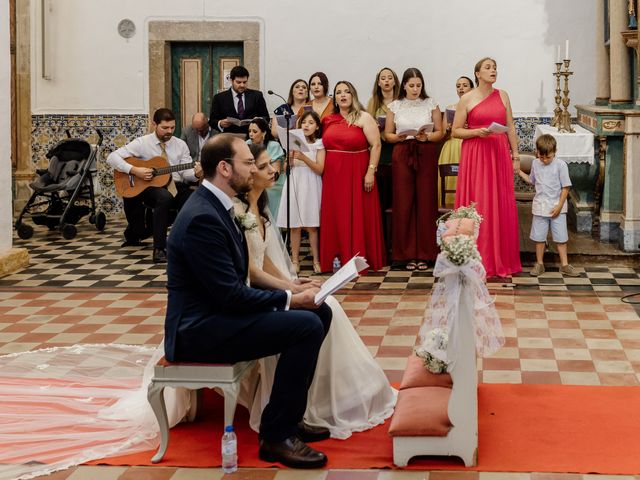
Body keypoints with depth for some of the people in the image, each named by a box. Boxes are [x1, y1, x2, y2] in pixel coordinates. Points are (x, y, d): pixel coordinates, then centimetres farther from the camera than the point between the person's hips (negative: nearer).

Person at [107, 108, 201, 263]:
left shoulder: (180, 145, 12)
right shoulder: (142, 143, 2)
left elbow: (186, 173, 5)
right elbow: (112, 157, -3)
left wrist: (196, 174, -19)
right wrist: (134, 170, -16)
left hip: (176, 186, 3)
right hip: (150, 187, -3)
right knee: (165, 197, -40)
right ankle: (159, 249, -38)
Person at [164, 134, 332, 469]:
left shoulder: (214, 205, 9)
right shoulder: (202, 218, -22)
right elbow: (230, 294, -23)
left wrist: (288, 295, 0)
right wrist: (290, 299, -13)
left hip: (218, 312, 10)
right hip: (200, 329, -10)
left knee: (320, 311, 8)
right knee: (307, 325, -21)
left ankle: (287, 414, 16)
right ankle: (276, 435, -11)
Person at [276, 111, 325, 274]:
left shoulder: (319, 144, 2)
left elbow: (320, 169, -7)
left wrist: (304, 158, -18)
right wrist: (290, 158, -11)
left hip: (311, 186, -2)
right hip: (294, 184, 3)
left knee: (311, 226, -2)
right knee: (294, 226, 2)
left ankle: (316, 260, 4)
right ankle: (295, 260, 7)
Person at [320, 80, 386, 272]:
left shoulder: (363, 118, -2)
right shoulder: (328, 120, 11)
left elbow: (375, 145, -7)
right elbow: (323, 145, 16)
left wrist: (371, 172, -14)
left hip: (357, 175, -4)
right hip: (333, 176, 4)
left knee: (358, 216, -1)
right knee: (336, 217, 5)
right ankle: (338, 258, 13)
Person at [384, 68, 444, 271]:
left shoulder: (431, 104, 7)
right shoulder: (395, 105, 9)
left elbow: (440, 132, 7)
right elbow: (387, 134, 10)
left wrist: (427, 136, -12)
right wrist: (399, 137, -10)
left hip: (426, 155, 0)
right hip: (402, 155, 0)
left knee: (425, 202, -3)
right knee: (404, 203, -3)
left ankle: (424, 253, 5)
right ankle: (407, 254, 4)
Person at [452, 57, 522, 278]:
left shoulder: (502, 96, 10)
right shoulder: (467, 99, 0)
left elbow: (511, 128, 11)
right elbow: (455, 131, 1)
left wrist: (515, 156, 6)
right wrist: (477, 132, -15)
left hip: (500, 154, 3)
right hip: (475, 156, -3)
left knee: (502, 207, 3)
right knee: (477, 207, -3)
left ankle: (501, 260, 12)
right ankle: (479, 261, 4)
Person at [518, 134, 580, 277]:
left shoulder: (560, 165, -9)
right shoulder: (535, 163, 4)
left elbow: (565, 187, -8)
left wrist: (559, 206, -12)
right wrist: (519, 172, 12)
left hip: (557, 208, -3)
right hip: (540, 207, 3)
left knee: (561, 237, 4)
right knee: (539, 237, 7)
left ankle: (564, 265, 13)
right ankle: (539, 264, 19)